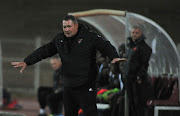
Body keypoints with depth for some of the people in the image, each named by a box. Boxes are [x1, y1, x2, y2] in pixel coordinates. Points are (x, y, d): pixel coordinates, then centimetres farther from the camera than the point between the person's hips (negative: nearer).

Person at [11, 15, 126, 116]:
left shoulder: (90, 36, -8)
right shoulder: (59, 39, 10)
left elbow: (105, 46, -13)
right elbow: (44, 51, 15)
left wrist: (114, 57, -33)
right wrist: (27, 62, 12)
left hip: (86, 86, -6)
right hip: (69, 86, 6)